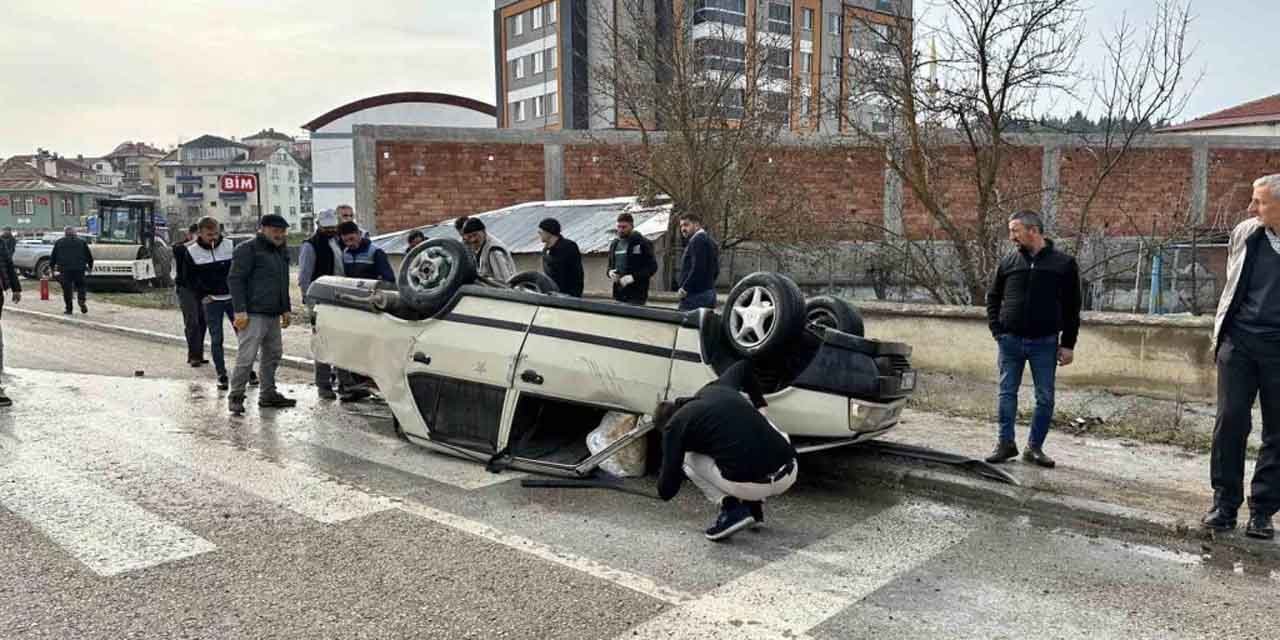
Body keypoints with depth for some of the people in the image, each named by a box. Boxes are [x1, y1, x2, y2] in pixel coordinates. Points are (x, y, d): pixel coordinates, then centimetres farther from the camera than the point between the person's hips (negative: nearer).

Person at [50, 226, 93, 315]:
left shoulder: (59, 242, 9)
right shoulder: (82, 242, 9)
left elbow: (53, 256, 11)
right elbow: (89, 256, 11)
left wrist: (52, 267, 18)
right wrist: (90, 267, 20)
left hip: (65, 270, 0)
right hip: (79, 269, 0)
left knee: (67, 289, 3)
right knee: (80, 286, 10)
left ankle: (68, 309, 3)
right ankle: (82, 302, -14)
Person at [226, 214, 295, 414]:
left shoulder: (282, 252, 19)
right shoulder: (248, 250, -7)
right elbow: (234, 280, -12)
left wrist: (285, 309, 21)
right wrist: (240, 310, -18)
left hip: (273, 315, 9)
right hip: (253, 315, -9)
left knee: (273, 354, 13)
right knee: (247, 356, -9)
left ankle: (268, 394, 23)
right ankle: (235, 396, 0)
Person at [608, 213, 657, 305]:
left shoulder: (642, 243, -4)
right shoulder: (614, 244, 16)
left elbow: (652, 267, -9)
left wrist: (633, 277, -20)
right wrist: (610, 272, 2)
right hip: (618, 294, 6)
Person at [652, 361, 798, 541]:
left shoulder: (675, 425, 9)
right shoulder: (715, 389, 24)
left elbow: (666, 492, 8)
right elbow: (743, 366, 45)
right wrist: (760, 405, 50)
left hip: (750, 485, -5)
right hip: (790, 473, 5)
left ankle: (732, 509, 5)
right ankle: (754, 505, 26)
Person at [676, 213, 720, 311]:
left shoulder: (697, 240, -11)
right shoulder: (709, 240, 21)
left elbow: (697, 268, -22)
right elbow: (716, 271, 24)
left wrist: (685, 288, -16)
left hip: (695, 295, -10)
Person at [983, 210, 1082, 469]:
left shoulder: (1064, 264, 0)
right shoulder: (1008, 262, 5)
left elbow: (1072, 307, 2)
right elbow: (993, 298, 14)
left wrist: (1068, 344, -2)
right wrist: (996, 329, 1)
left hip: (1045, 343, -2)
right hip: (1010, 341, 2)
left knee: (1045, 398, 4)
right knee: (1007, 394, 5)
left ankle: (1035, 447, 15)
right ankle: (1006, 443, 14)